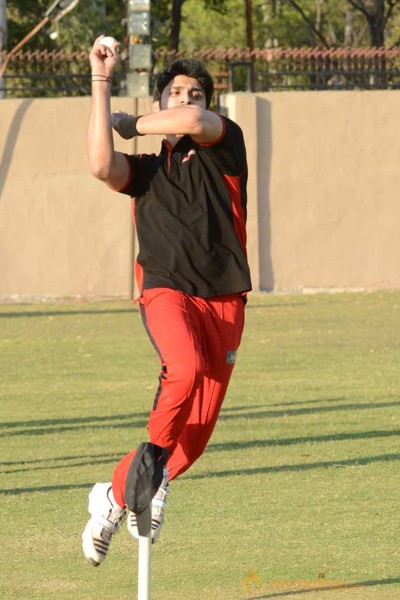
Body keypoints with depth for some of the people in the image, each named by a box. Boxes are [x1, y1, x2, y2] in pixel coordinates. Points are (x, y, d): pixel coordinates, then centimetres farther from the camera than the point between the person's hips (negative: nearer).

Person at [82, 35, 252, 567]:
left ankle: (115, 495, 21)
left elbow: (195, 121, -13)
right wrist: (101, 82, -4)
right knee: (186, 367, -35)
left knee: (197, 430, 1)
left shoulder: (225, 144, 11)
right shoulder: (145, 170, 16)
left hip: (224, 299, 1)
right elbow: (102, 165, -8)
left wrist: (129, 122, 3)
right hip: (167, 290, -1)